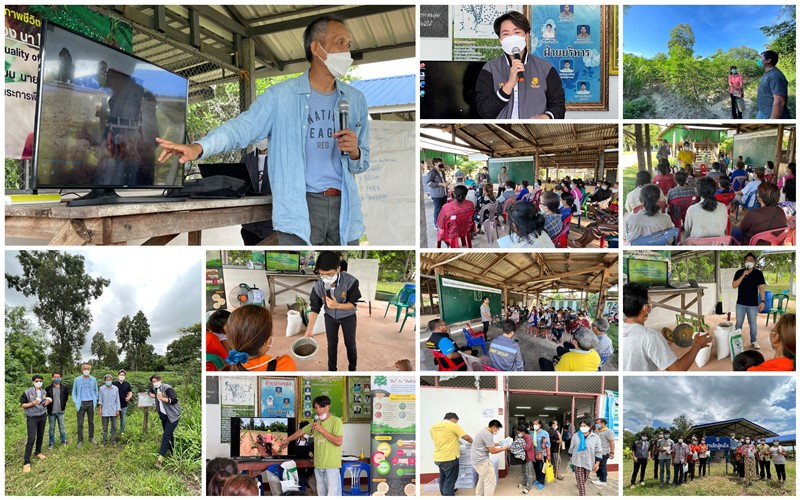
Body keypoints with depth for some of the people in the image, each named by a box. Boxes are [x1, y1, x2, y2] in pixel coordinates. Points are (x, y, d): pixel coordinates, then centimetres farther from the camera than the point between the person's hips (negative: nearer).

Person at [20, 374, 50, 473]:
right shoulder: (27, 392, -10)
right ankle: (26, 462, -7)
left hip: (42, 416, 5)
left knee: (40, 436, 13)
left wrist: (47, 403, -7)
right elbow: (21, 405, -7)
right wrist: (32, 403, -22)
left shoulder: (44, 392, 6)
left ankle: (38, 452, 34)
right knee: (31, 438, -11)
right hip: (32, 418, -5)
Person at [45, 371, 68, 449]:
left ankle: (63, 441, 24)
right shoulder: (48, 388, -9)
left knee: (62, 427, 11)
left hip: (60, 411, 1)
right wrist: (48, 407, -2)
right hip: (51, 412, -1)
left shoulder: (64, 387, -3)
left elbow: (66, 396, 11)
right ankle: (51, 442, 21)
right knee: (51, 428, 9)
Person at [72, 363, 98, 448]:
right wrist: (75, 402, -3)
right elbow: (74, 392, 6)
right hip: (81, 403, -1)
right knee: (80, 423, 0)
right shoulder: (77, 380, 1)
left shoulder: (93, 379, 4)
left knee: (91, 422, 10)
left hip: (90, 403, 1)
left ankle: (91, 438, 23)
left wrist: (95, 401, 4)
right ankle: (80, 440, 8)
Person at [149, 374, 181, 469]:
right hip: (163, 415, 8)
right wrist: (151, 394, 5)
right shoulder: (155, 388, 5)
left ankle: (160, 459, -17)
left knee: (166, 436, -13)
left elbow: (174, 400, -25)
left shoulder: (167, 388, -18)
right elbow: (150, 391, 29)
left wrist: (163, 399, -38)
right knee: (169, 435, 17)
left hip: (172, 415, -8)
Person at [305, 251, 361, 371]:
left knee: (350, 344, 10)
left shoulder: (350, 281, -34)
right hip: (330, 316, 2)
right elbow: (315, 308, -17)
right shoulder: (318, 286, -25)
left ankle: (352, 368, 32)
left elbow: (353, 304, -24)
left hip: (348, 316, -2)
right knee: (332, 344, 11)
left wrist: (337, 305, -41)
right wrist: (310, 329, -26)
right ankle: (331, 369, 30)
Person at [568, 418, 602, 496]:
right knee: (580, 479, -3)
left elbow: (598, 451, -4)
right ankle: (582, 495, 2)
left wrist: (597, 463, -7)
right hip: (578, 461, -1)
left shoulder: (595, 437, -8)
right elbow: (571, 448, 7)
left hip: (588, 461, 1)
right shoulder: (575, 436, -4)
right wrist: (570, 458, 12)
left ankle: (581, 485, 50)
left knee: (585, 477, 19)